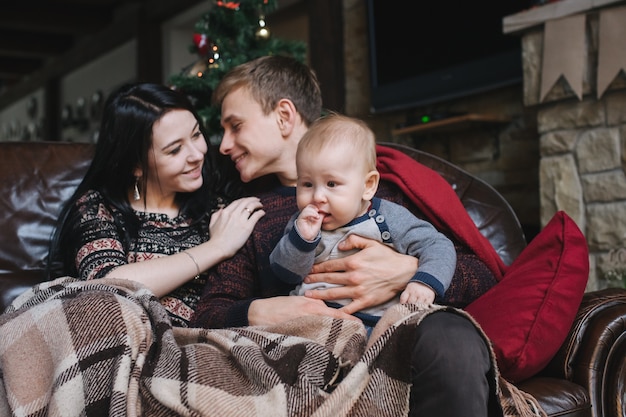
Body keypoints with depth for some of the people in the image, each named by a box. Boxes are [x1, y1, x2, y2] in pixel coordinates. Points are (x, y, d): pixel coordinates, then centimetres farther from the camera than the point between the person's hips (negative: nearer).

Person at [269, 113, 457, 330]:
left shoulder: (388, 218, 2)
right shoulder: (303, 224, 11)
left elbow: (439, 246, 2)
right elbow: (285, 273, 6)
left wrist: (425, 282, -17)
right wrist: (301, 238, -12)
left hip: (374, 322, -2)